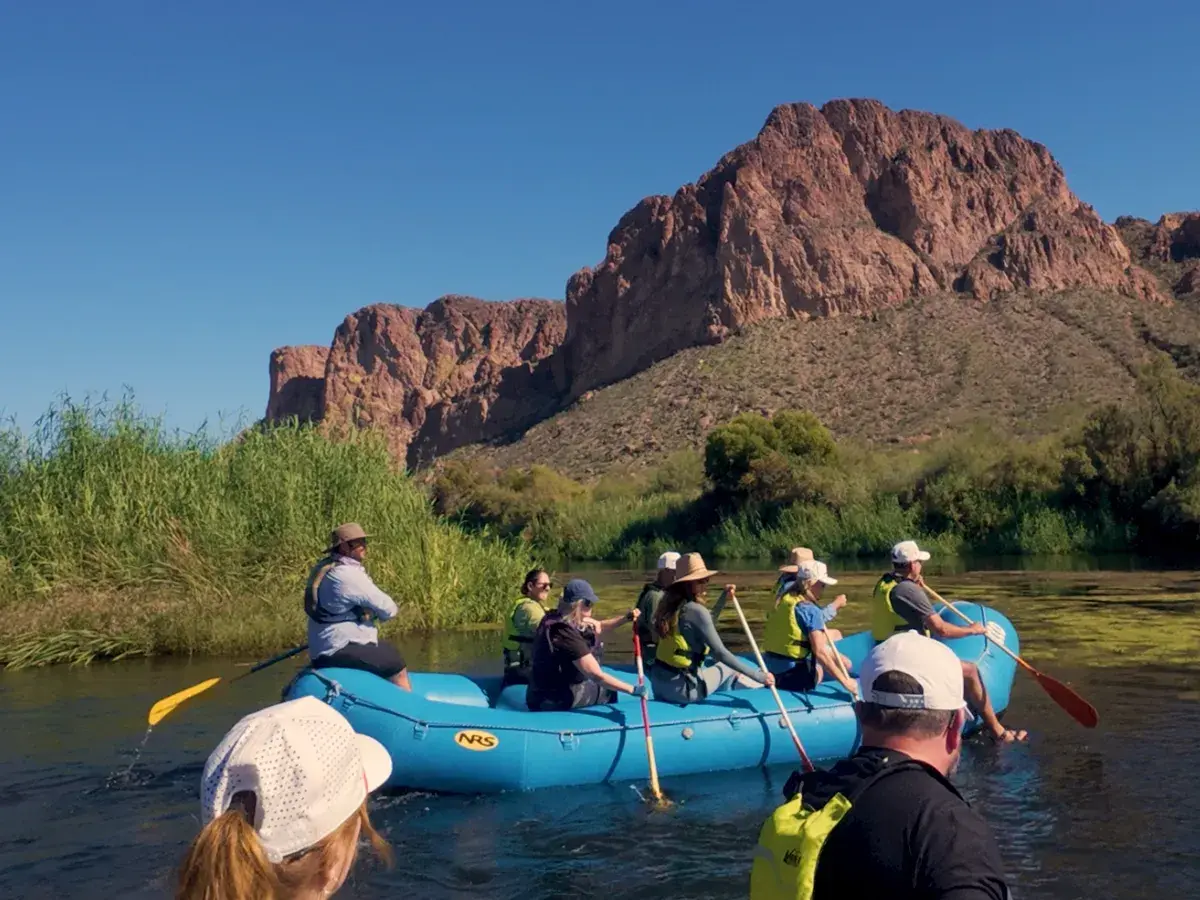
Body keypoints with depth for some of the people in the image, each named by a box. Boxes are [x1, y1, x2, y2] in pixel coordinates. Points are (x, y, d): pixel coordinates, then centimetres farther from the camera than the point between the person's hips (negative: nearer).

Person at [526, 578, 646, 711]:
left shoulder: (552, 619, 2)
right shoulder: (567, 635, -25)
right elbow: (597, 676, -26)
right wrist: (632, 689, -22)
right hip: (557, 701, -8)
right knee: (610, 691, 8)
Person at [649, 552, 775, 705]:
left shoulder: (671, 603, 7)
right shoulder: (695, 610, -18)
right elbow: (720, 653, -22)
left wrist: (724, 596, 29)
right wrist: (758, 676, -20)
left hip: (658, 681, 8)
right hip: (680, 688, -8)